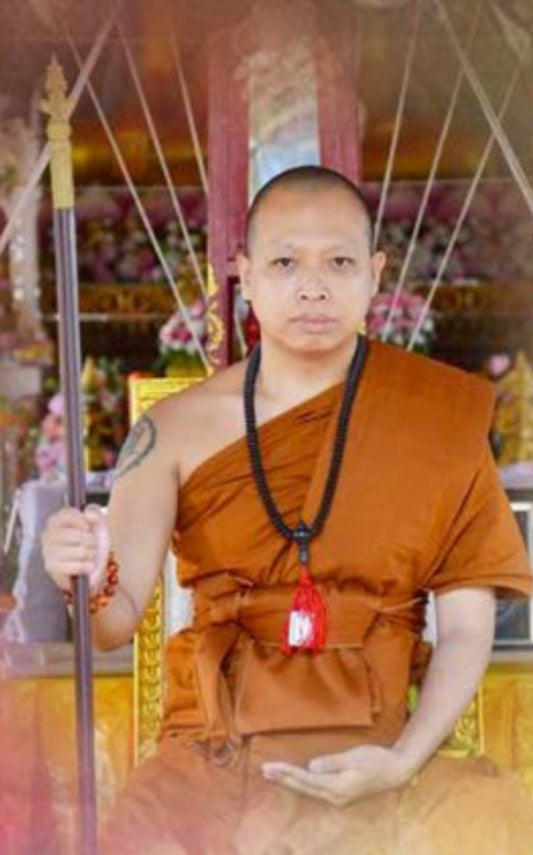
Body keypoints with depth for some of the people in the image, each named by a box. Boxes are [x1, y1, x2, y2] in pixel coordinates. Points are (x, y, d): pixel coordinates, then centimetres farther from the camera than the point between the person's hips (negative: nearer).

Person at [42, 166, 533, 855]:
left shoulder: (440, 416, 1)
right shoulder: (176, 430, 2)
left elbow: (467, 624, 1)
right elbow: (118, 619, -2)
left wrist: (404, 763, -13)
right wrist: (88, 582, -25)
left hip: (371, 766, 1)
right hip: (214, 764, 0)